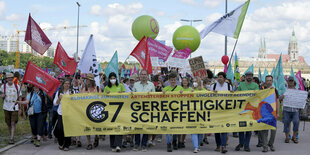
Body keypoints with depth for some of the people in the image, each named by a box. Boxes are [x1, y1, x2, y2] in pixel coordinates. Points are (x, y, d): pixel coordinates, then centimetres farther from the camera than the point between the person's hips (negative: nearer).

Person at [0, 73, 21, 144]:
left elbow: (19, 96, 7)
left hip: (14, 107, -2)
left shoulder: (17, 86, -1)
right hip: (6, 107, 2)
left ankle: (11, 139, -11)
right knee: (8, 123, 10)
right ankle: (11, 136, 28)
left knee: (13, 123, -10)